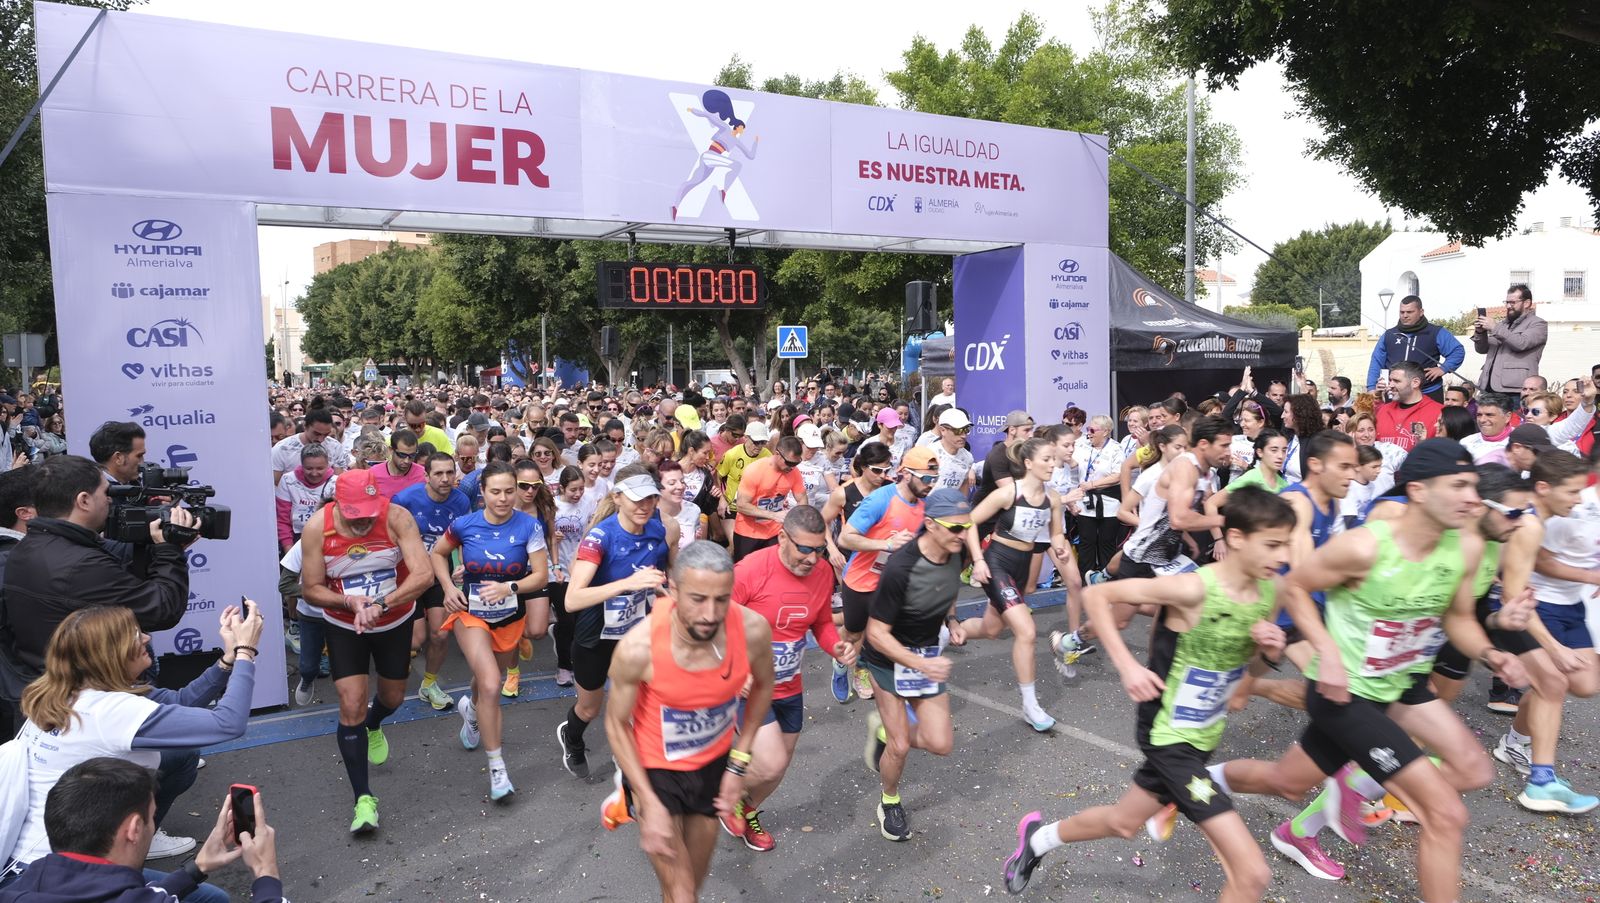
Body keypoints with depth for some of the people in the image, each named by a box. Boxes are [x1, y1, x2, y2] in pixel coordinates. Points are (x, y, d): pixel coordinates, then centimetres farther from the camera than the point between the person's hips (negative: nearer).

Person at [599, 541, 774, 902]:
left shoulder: (753, 630, -25)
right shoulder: (638, 648, -31)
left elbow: (762, 687, -2)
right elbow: (616, 724, -14)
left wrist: (739, 763, -3)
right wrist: (651, 804, -16)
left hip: (715, 760, 3)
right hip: (654, 765, -3)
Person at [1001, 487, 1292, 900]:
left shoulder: (1272, 589, -5)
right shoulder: (1194, 588, -27)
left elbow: (1250, 667, 9)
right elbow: (1095, 595, -20)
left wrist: (1270, 652, -13)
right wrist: (1127, 666, -24)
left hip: (1206, 736, 8)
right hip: (1170, 737, -8)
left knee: (1123, 823, 26)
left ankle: (1039, 837, 53)